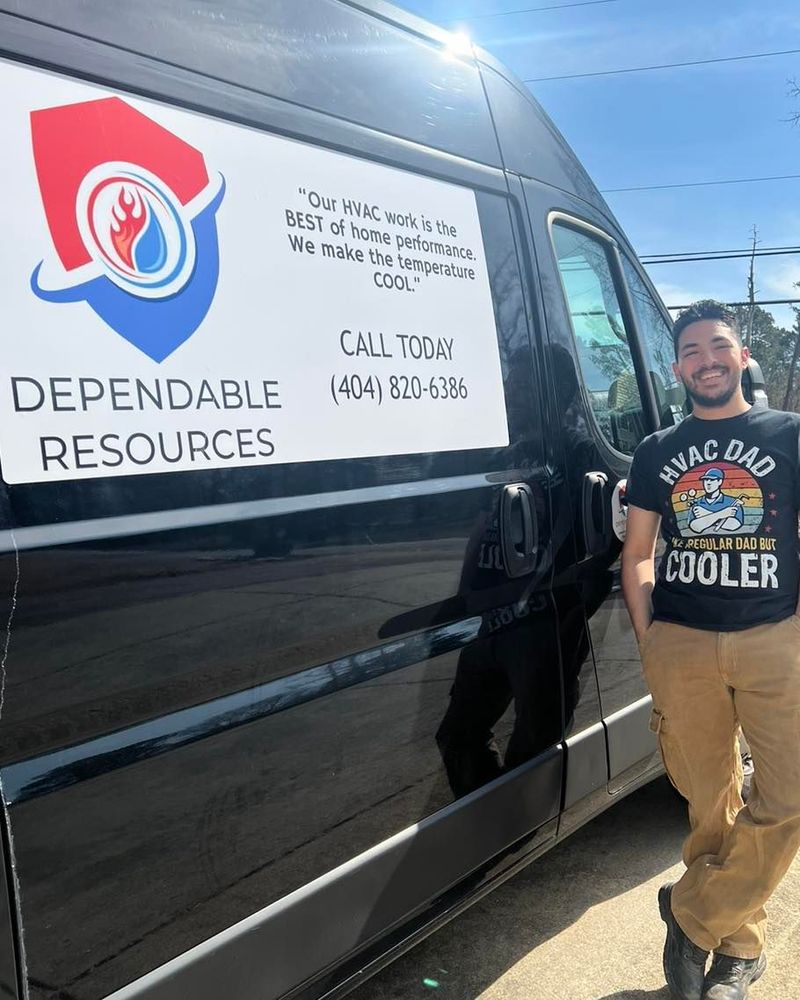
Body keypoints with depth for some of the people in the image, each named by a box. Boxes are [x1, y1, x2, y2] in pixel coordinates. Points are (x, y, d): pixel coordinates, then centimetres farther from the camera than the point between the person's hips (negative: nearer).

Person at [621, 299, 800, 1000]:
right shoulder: (657, 452, 11)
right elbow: (638, 553, 12)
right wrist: (647, 641, 4)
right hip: (682, 645, 1)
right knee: (709, 802, 8)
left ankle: (692, 914, 13)